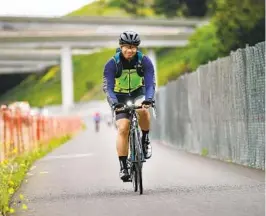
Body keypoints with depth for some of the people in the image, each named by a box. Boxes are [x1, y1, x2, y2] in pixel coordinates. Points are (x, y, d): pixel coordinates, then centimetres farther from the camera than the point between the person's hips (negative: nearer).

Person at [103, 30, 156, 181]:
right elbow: (108, 87, -26)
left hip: (138, 93, 0)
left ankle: (145, 141, -10)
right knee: (123, 128, -18)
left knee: (143, 110, -34)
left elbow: (150, 83, -24)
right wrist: (114, 103, -45)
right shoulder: (112, 64, -20)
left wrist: (149, 99, -44)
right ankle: (123, 167, -12)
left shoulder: (145, 61, -17)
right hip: (120, 97, 0)